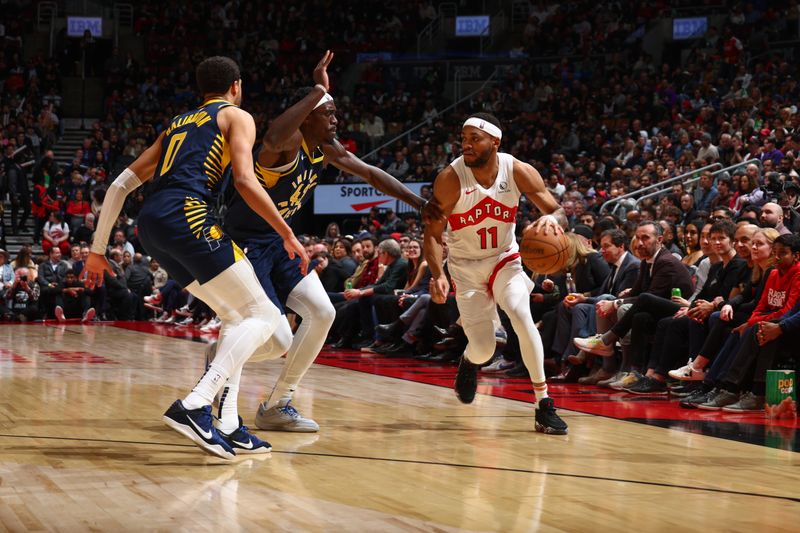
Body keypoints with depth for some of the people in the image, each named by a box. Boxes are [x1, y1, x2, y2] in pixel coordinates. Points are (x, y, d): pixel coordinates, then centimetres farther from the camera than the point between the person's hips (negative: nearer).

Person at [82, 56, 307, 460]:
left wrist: (98, 249, 31)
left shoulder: (177, 125, 32)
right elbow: (245, 181, -5)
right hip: (186, 214, -7)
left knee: (237, 317, 18)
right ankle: (193, 406, -20)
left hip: (151, 227, 7)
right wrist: (288, 235, -1)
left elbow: (121, 185, 28)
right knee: (263, 316, -3)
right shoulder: (237, 117, 13)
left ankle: (228, 425, 6)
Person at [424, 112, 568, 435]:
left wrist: (552, 219, -38)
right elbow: (433, 233, -15)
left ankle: (543, 404, -17)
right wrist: (437, 275, -31)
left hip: (505, 259, 1)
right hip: (466, 266, -1)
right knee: (483, 350, -4)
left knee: (522, 317, -27)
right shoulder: (450, 179, -21)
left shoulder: (518, 172, -16)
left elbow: (559, 212, -13)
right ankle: (469, 361, 38)